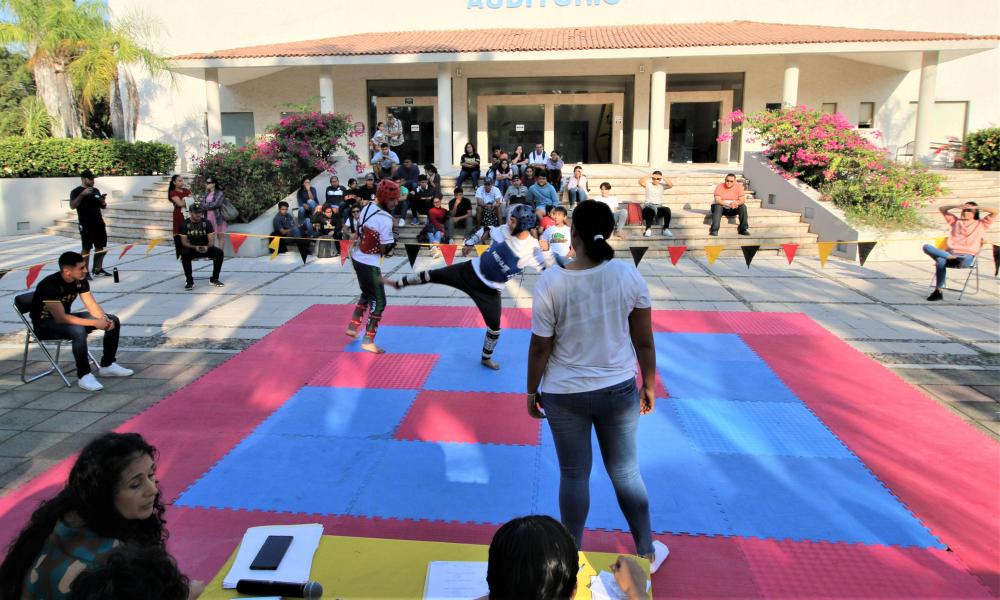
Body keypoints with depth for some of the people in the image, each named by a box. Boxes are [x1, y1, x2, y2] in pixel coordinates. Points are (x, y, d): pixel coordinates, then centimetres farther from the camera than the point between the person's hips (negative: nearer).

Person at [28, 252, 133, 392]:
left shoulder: (80, 280, -7)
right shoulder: (50, 285, -30)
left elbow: (92, 305, -3)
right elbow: (61, 318, -34)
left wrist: (105, 320, -23)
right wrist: (95, 323, -34)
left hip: (65, 317, 8)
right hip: (45, 324, -8)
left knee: (113, 320, -4)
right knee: (79, 331, -38)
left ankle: (107, 365, 6)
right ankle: (84, 375, -23)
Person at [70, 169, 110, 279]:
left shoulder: (96, 190, 13)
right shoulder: (76, 191, -6)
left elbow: (103, 206, 19)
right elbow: (72, 206, -19)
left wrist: (103, 201, -4)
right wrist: (82, 194, -27)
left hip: (99, 223, 7)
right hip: (86, 224, -6)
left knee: (100, 247, 10)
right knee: (86, 249, -4)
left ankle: (98, 269, 22)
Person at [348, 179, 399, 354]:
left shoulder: (367, 208, 1)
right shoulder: (385, 219, -22)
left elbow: (360, 232, 8)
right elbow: (384, 249, -18)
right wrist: (392, 243, 1)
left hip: (357, 257, 9)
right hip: (369, 263, -9)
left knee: (367, 293, 28)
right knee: (378, 301, 0)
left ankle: (353, 326, 38)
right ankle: (368, 340, -1)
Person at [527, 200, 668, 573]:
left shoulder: (551, 282, -17)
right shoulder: (629, 274, -11)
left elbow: (540, 348, -10)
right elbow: (644, 341, -3)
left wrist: (532, 391, 5)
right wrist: (649, 385, 11)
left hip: (565, 395, -2)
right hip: (619, 390, 2)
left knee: (574, 476, 14)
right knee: (626, 472, 18)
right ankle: (647, 553, 35)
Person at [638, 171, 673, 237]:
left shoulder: (662, 185, 10)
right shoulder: (648, 184, 6)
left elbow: (671, 185, -9)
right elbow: (640, 181, -14)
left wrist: (663, 177, -14)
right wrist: (650, 176, -19)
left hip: (659, 206, 3)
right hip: (649, 205, -3)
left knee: (667, 209, -29)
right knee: (651, 210, -39)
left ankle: (665, 229, -19)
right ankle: (648, 229, -31)